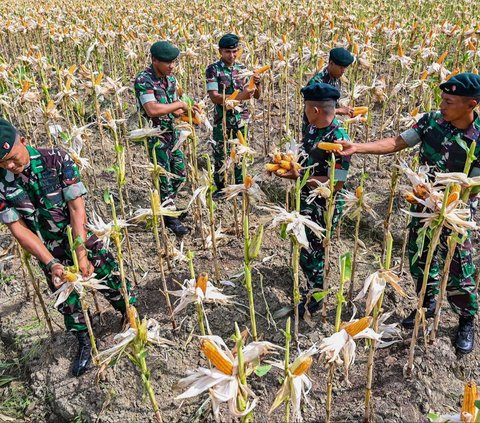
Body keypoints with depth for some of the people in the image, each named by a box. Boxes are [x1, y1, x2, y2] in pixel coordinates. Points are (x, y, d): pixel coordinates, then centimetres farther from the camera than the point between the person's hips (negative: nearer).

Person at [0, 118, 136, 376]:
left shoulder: (56, 160, -19)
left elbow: (76, 207, -20)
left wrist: (82, 254, -23)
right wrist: (51, 263, -19)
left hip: (83, 238, -2)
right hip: (49, 252, 2)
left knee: (114, 284, 8)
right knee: (66, 302, 15)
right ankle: (84, 342, 40)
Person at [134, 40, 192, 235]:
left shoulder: (170, 78, 5)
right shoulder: (143, 80, -19)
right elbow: (152, 110, -32)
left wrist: (187, 113, -8)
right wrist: (179, 104, -22)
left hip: (172, 132, 8)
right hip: (155, 135, -8)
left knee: (180, 174, 15)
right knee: (164, 177, 1)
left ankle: (168, 206, 36)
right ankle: (169, 217, 17)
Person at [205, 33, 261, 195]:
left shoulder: (243, 69, 5)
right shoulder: (213, 69, -8)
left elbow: (257, 95, 8)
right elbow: (214, 97, -18)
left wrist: (257, 82, -14)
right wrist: (239, 97, -26)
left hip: (241, 119, 4)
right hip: (222, 120, -3)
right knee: (219, 154, 7)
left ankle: (240, 185, 28)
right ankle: (220, 187, 23)